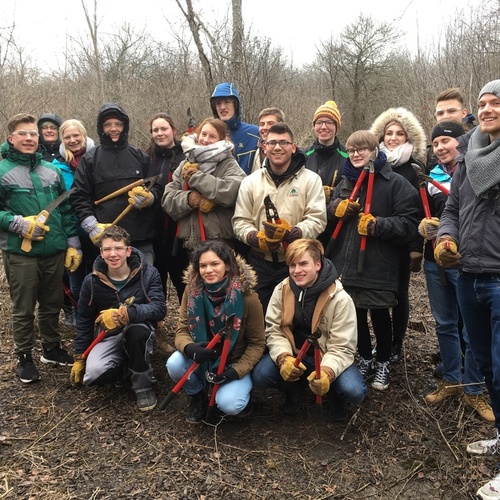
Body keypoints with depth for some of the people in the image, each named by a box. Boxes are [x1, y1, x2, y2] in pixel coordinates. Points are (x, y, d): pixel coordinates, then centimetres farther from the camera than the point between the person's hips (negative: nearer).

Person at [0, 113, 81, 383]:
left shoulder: (52, 171, 10)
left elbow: (66, 210, 12)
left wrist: (72, 243, 8)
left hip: (55, 251, 4)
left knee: (52, 305, 17)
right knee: (23, 309, 8)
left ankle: (52, 347, 34)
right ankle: (24, 357, 23)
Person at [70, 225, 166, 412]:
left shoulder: (148, 273, -15)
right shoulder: (92, 282, -6)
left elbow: (159, 308, -27)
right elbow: (84, 321, 6)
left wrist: (126, 313, -42)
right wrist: (79, 357, 9)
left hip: (141, 331, -2)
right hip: (110, 336, 2)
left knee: (136, 329, -39)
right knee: (93, 374, -28)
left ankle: (144, 384, -15)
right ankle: (127, 369, 7)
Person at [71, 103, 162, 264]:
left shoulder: (140, 157, 12)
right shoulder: (89, 160, 7)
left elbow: (157, 188, 15)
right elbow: (79, 197, 3)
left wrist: (149, 197, -9)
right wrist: (92, 227, -9)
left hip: (141, 238, 2)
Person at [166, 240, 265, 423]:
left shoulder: (247, 298, -21)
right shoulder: (192, 290, -13)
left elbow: (257, 343, -12)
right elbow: (182, 330, -9)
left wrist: (237, 371, -23)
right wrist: (189, 348, -32)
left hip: (235, 362, -3)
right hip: (201, 358, 3)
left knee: (228, 405, -28)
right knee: (174, 365, -27)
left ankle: (240, 394, 11)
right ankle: (197, 395, 6)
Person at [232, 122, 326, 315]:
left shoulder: (311, 179, -1)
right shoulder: (251, 181, 5)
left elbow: (317, 219, -9)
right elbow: (240, 221, 4)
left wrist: (290, 234, -26)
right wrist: (256, 238, -17)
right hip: (260, 263, 2)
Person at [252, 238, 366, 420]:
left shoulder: (340, 299, -20)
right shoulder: (281, 290, -10)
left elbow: (342, 347, -20)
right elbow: (274, 330, -9)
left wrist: (327, 372, -40)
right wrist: (284, 358, -30)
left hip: (327, 358, -2)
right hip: (293, 354, 2)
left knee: (354, 391, -29)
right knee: (260, 376, -24)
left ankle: (334, 396, 11)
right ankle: (294, 388, 11)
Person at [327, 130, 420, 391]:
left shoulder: (395, 182, -6)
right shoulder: (345, 182, 15)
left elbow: (409, 223, -11)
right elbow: (327, 213, 19)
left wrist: (377, 225, -22)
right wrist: (336, 207, -2)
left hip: (379, 265, -5)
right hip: (347, 262, 5)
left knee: (379, 315, 7)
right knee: (355, 314, 13)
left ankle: (383, 364, 28)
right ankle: (365, 360, 33)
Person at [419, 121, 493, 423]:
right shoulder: (431, 177, 11)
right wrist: (423, 226, -5)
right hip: (435, 261, 5)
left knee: (473, 328, 1)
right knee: (445, 324, 15)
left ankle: (474, 390, 17)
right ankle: (452, 380, 30)